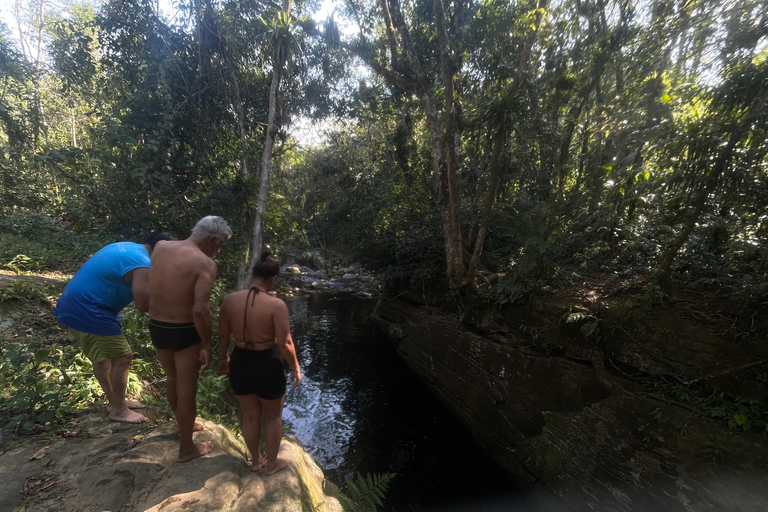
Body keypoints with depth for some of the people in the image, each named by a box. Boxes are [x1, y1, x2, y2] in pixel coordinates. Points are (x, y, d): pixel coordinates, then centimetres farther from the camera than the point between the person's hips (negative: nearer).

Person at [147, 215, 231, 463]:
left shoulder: (160, 247, -2)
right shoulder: (205, 264, -22)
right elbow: (200, 310, -29)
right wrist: (207, 344, -18)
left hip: (156, 327, 7)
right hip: (185, 332, -7)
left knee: (172, 379, 27)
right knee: (187, 389, 11)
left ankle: (185, 424, 51)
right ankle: (186, 448, 29)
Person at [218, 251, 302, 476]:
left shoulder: (230, 299, -8)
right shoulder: (276, 305, -24)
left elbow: (223, 335, 2)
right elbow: (284, 344, -20)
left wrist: (223, 358, 19)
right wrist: (295, 367, -4)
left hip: (240, 363, 5)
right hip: (267, 365, -4)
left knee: (250, 415, 25)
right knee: (273, 416, 20)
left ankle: (255, 460, 45)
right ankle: (272, 463, 39)